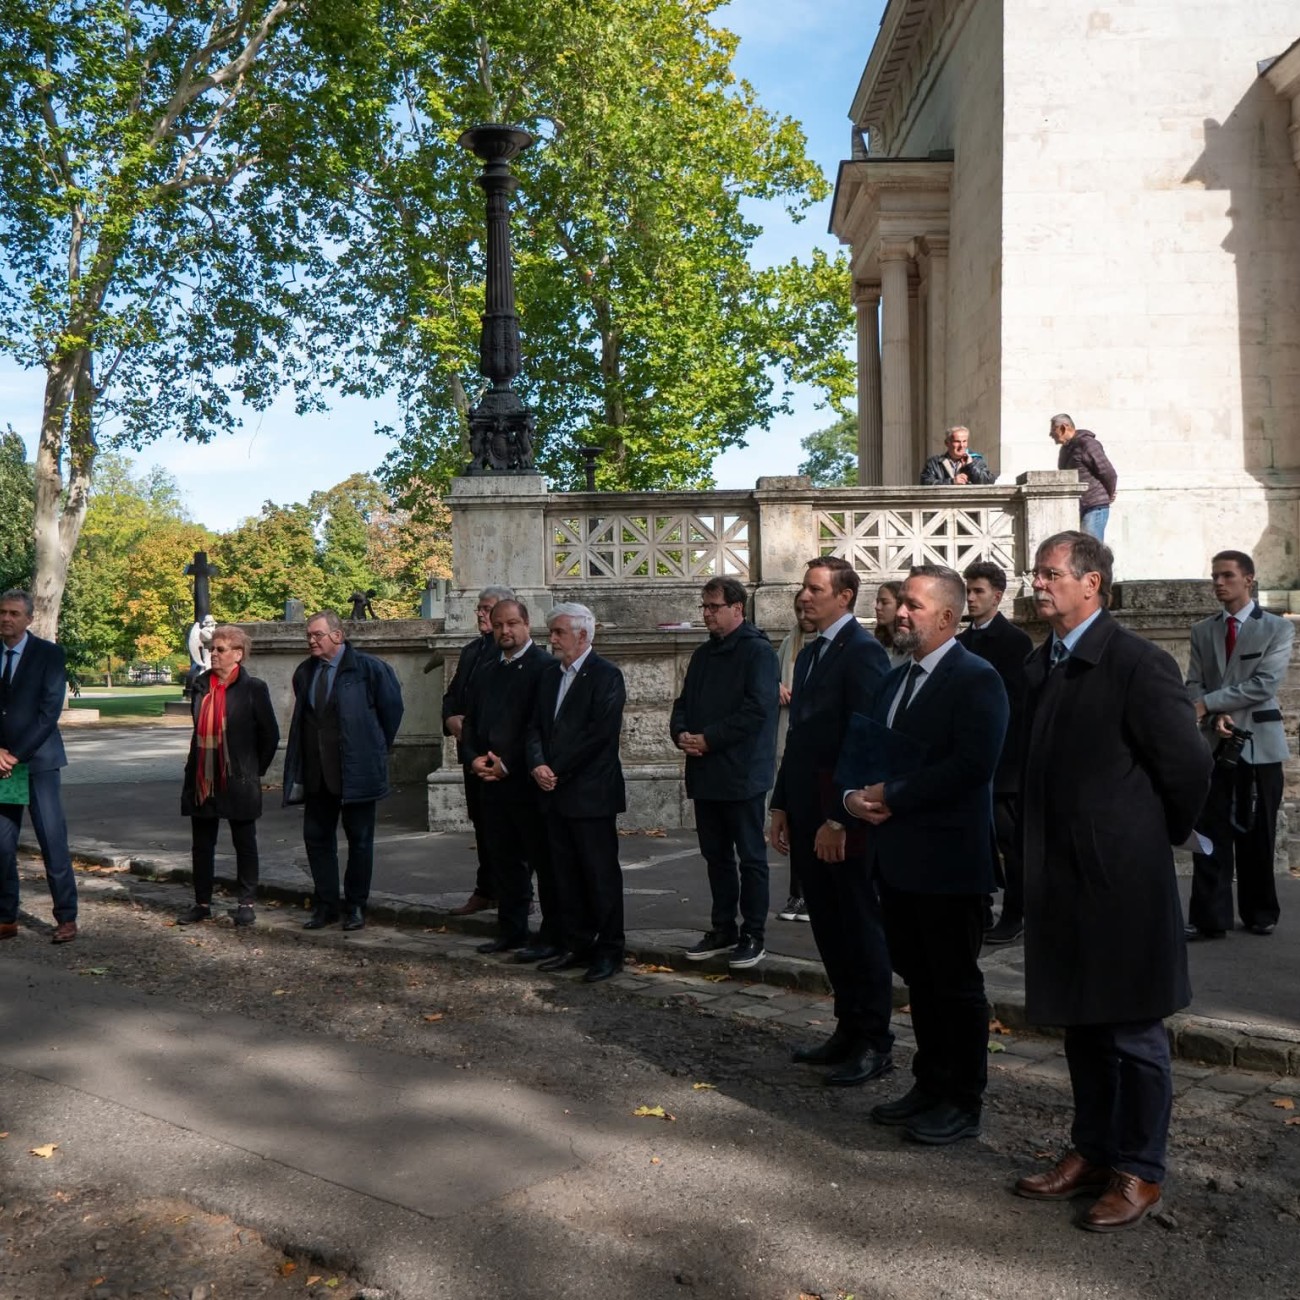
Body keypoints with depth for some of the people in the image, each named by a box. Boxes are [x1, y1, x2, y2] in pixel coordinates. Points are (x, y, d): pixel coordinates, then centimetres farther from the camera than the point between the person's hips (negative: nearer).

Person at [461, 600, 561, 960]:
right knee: (504, 860, 13)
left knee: (544, 861, 0)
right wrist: (474, 758, 1)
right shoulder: (486, 672, 17)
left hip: (529, 782, -7)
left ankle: (552, 937, 6)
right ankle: (511, 930, 24)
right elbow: (470, 723, 20)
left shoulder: (544, 667, -7)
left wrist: (508, 764, -15)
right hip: (492, 783, 7)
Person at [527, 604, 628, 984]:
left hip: (591, 794, -8)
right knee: (566, 875, 12)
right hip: (556, 794, 8)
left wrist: (558, 770, -15)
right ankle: (577, 946, 23)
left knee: (601, 874, 1)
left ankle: (610, 950, 10)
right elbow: (536, 727, 12)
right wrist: (538, 764, -6)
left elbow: (599, 734, -18)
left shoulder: (605, 676, -9)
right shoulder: (551, 675, 14)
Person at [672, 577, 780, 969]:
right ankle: (722, 930, 25)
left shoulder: (758, 652, -10)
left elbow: (757, 709, -19)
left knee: (750, 857, 2)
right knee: (716, 856, 14)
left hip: (742, 774, -8)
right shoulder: (704, 654, 16)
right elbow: (683, 703, 18)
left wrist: (708, 739, -17)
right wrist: (681, 734, -3)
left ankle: (753, 936, 10)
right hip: (705, 773, 8)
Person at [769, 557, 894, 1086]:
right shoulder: (810, 654, 16)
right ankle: (848, 1029, 24)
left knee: (859, 928, 2)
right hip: (808, 815, 8)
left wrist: (837, 819, -20)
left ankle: (874, 1043, 13)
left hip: (842, 822, -8)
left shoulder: (862, 652, -13)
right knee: (830, 929, 13)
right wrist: (781, 806, 15)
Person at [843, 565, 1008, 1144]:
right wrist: (856, 794, -4)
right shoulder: (894, 680, 16)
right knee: (919, 978, 17)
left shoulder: (976, 679, -12)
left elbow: (972, 764, -23)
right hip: (896, 856, 8)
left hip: (947, 859, -8)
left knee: (956, 983, 4)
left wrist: (892, 797, -19)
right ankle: (931, 1085, 30)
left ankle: (964, 1103, 17)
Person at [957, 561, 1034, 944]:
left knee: (1008, 839, -1)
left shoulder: (1016, 640, -5)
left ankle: (1014, 916, 8)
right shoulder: (961, 642, 14)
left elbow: (1017, 701, -10)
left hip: (1002, 757, -6)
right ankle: (979, 913, 16)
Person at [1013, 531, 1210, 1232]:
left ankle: (1139, 1172, 22)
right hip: (1061, 877, 8)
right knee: (1081, 1023, 18)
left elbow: (1188, 764, -12)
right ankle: (1092, 1152, 33)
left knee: (1133, 1031, 6)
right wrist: (1038, 844, 11)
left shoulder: (1138, 663, -15)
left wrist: (1159, 839, -1)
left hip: (1121, 878, -7)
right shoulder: (1039, 665, 8)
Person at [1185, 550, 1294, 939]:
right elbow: (1194, 684, 4)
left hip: (1259, 744, -2)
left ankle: (1260, 914, 20)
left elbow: (1263, 685, -12)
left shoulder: (1277, 629, 0)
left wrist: (1207, 704, -15)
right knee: (1211, 834, -2)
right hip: (1214, 744, 2)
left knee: (1257, 836, 5)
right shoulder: (1202, 631, 10)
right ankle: (1209, 918, 0)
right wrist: (1216, 718, -15)